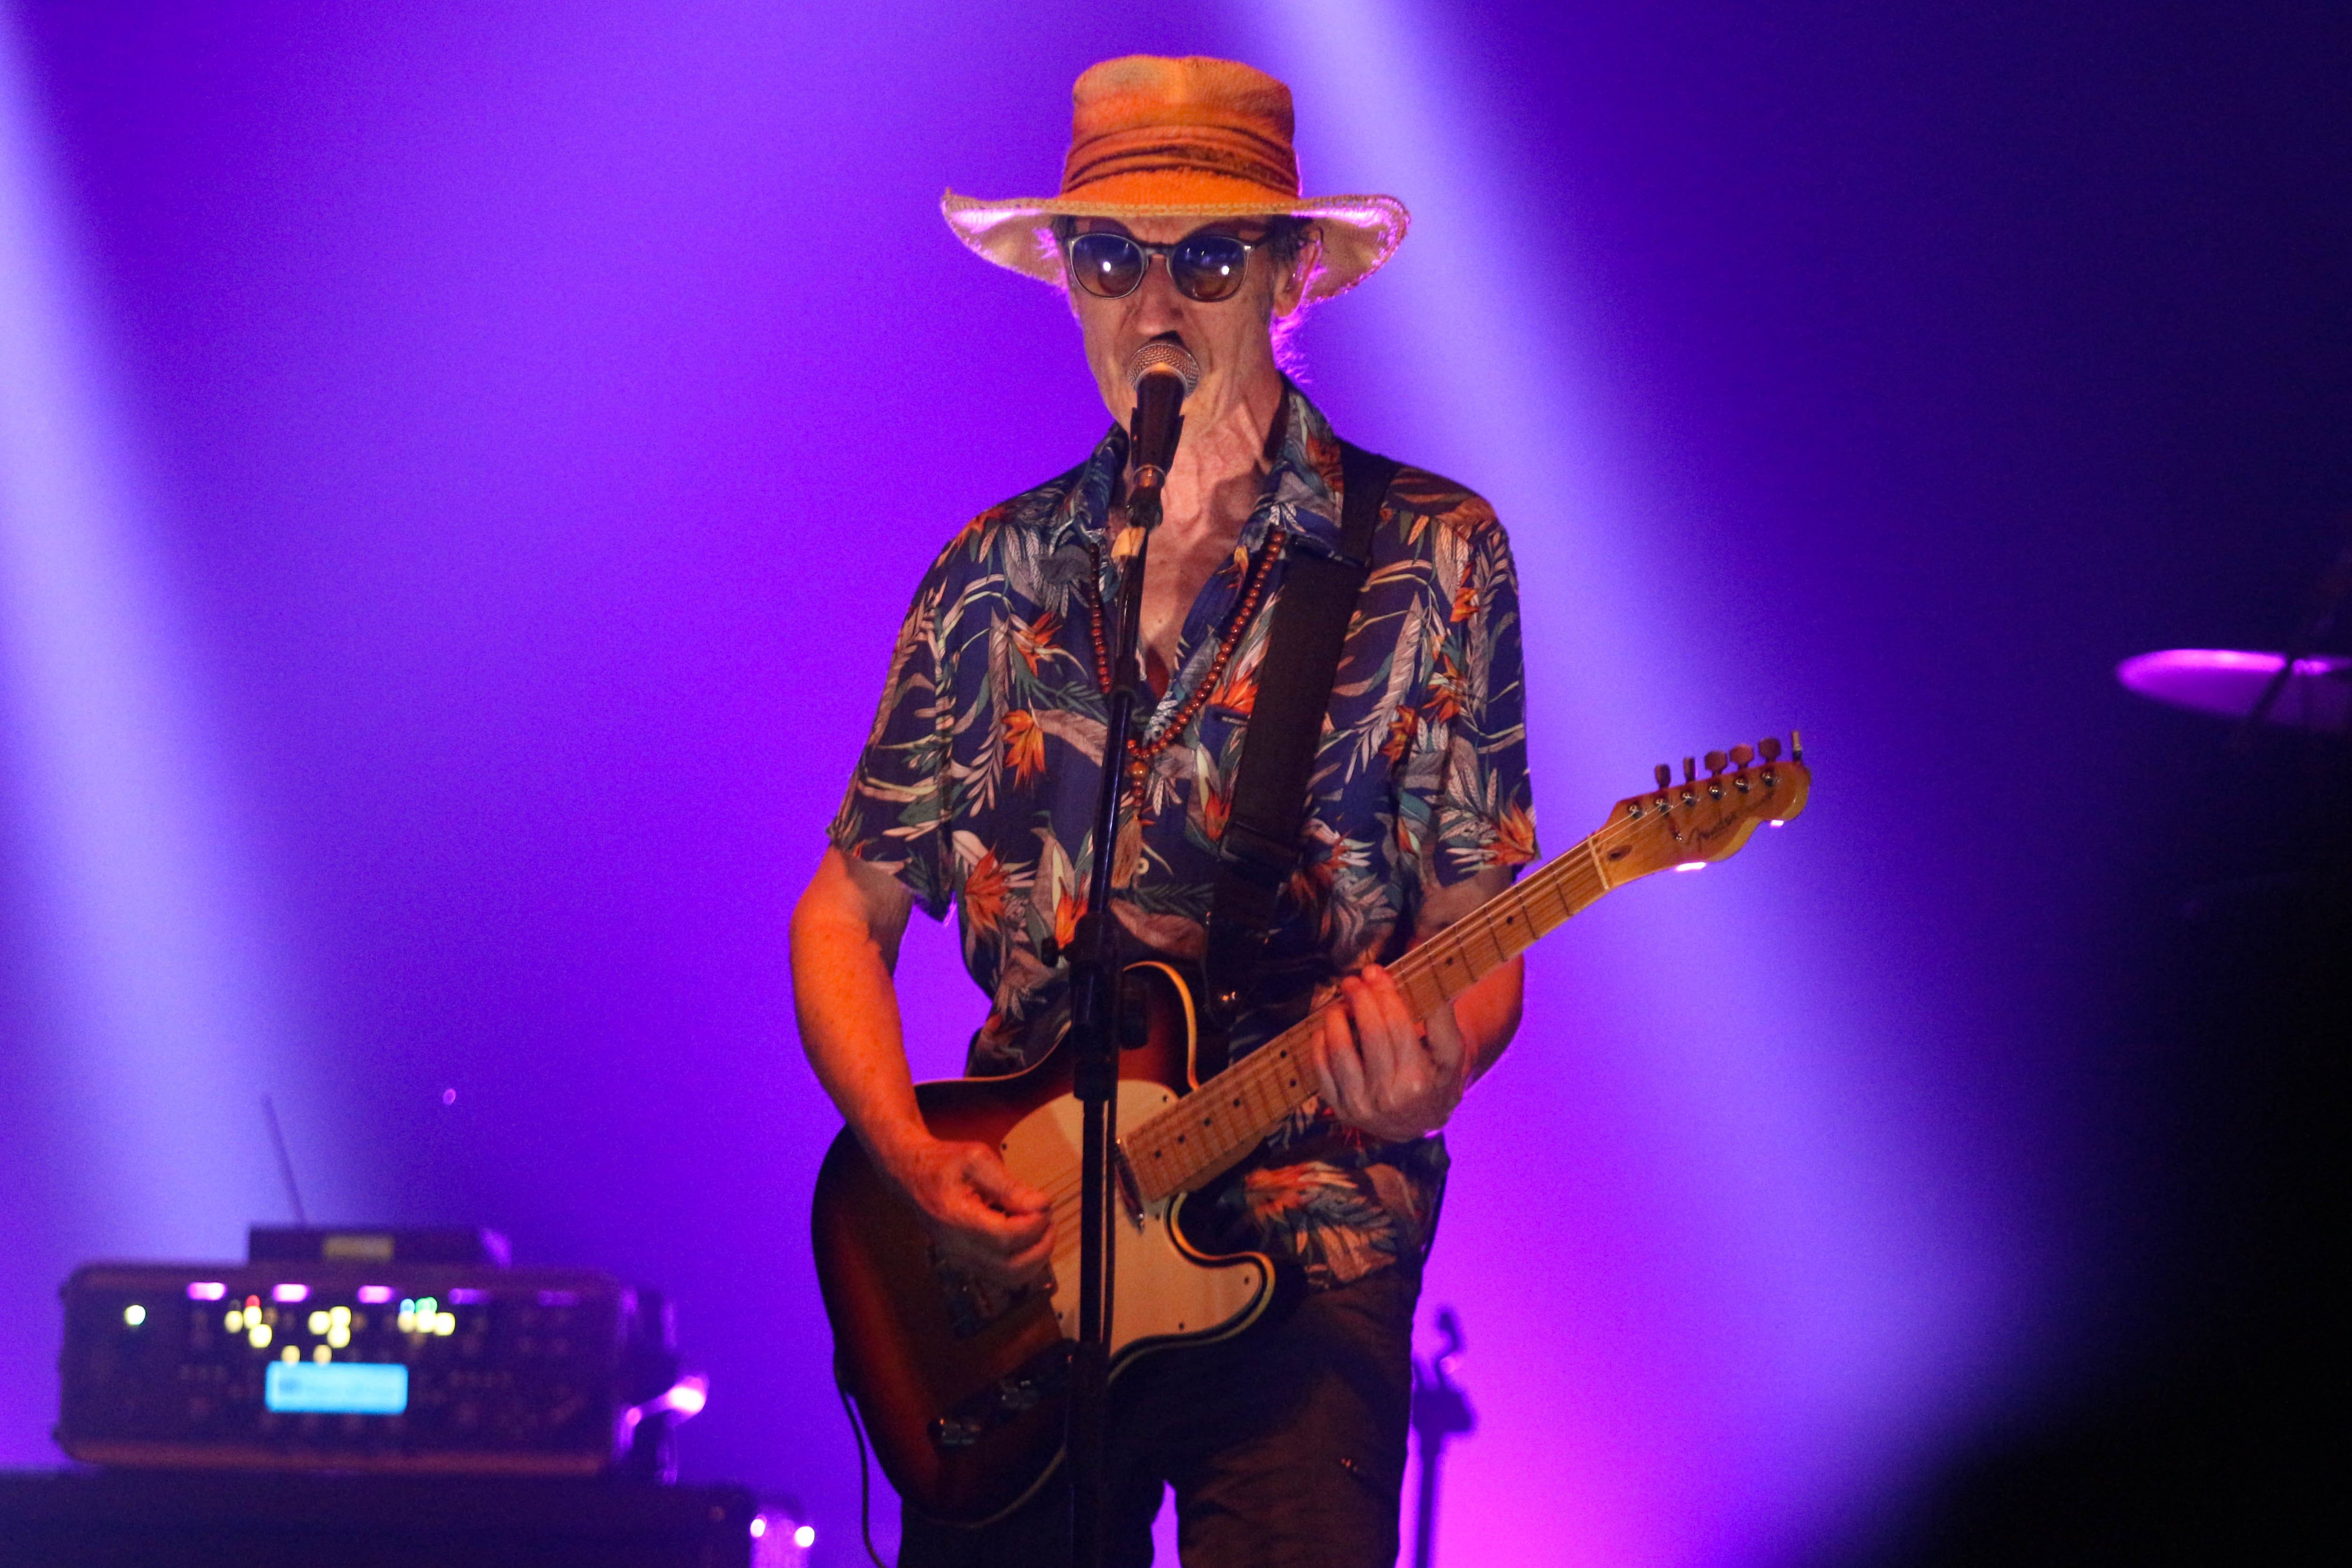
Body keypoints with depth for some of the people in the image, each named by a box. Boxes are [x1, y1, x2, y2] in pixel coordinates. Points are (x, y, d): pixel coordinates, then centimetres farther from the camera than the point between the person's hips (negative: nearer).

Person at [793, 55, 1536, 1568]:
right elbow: (847, 912, 12)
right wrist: (915, 1159, -6)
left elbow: (1475, 936, -1)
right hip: (1010, 1267, 3)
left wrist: (1424, 1071, -24)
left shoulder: (1429, 558, 2)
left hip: (1299, 1268, -3)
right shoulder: (999, 576, 9)